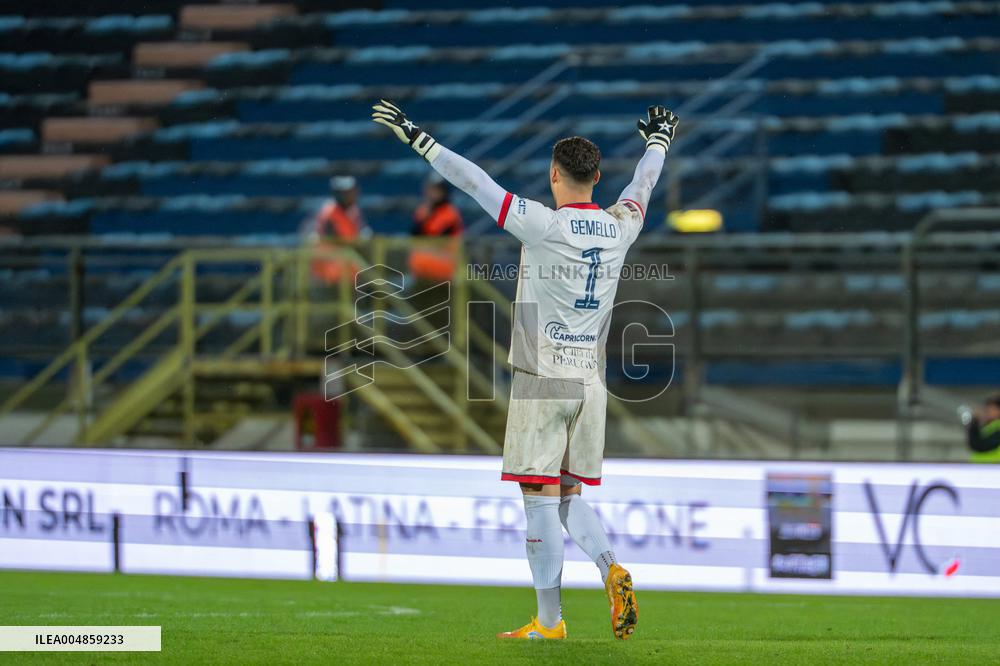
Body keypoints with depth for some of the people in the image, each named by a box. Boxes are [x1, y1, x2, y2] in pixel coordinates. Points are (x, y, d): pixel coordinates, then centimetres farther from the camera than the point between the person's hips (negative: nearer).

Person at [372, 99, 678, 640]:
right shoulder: (619, 227, 4)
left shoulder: (543, 226, -12)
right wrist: (659, 141, 46)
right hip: (590, 382, 6)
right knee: (569, 495, 15)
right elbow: (644, 183, 25)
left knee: (540, 499, -1)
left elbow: (475, 183, -8)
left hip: (542, 381, -6)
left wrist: (417, 138, 0)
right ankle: (611, 568, -10)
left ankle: (549, 620, 0)